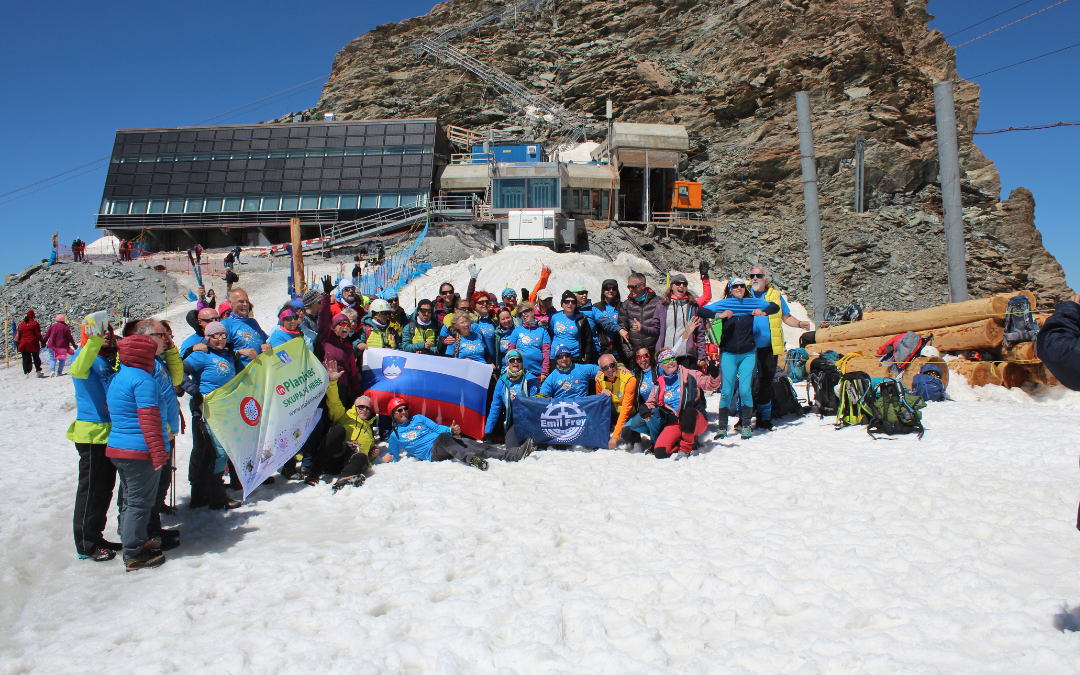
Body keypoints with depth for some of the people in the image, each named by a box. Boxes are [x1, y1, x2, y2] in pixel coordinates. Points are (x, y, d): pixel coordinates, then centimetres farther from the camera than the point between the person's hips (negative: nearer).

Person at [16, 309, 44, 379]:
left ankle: (26, 373, -1)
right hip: (34, 344, -3)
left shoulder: (21, 323, 6)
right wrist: (42, 342, -1)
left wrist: (17, 344, 15)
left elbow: (18, 334, 9)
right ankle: (38, 371, 13)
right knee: (36, 358, 10)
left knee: (26, 359, 6)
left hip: (24, 345, 3)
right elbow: (38, 335, -9)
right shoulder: (35, 323, -7)